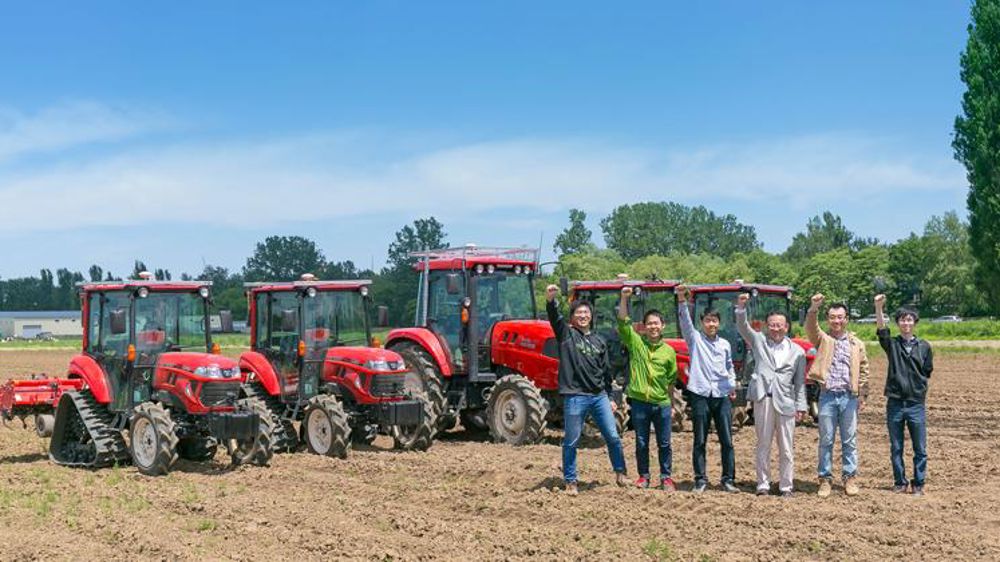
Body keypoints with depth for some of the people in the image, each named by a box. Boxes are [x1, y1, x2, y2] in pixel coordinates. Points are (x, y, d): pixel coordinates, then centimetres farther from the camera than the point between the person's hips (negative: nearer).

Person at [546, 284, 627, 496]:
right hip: (575, 397, -4)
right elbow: (554, 318, -18)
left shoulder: (599, 341, 14)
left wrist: (610, 397, 17)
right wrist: (550, 300, -38)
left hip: (599, 396, 4)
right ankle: (570, 482, 14)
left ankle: (620, 473, 21)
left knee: (613, 437, 4)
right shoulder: (566, 334, 2)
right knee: (571, 442, 3)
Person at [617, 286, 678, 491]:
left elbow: (671, 379, 12)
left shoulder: (669, 351, 5)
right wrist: (624, 298, -20)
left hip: (661, 403, 1)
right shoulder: (635, 342, 1)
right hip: (639, 401, -1)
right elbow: (623, 321, -10)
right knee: (641, 443, 8)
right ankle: (643, 476, 20)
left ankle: (666, 477, 17)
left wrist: (668, 397, 8)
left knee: (664, 443, 6)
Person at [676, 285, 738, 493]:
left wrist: (732, 385, 11)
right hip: (700, 395, -3)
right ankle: (700, 480, 8)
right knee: (700, 441, 1)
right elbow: (685, 321, -12)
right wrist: (682, 300, -26)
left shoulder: (725, 344, 15)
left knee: (726, 440, 2)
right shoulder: (695, 339, 4)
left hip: (722, 396, 3)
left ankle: (728, 479, 9)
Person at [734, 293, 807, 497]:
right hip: (763, 399, 0)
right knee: (763, 445, 5)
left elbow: (800, 382, 10)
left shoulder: (797, 351, 10)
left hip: (786, 402, 0)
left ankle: (786, 486, 12)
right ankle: (763, 484, 12)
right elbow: (742, 327, -5)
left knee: (786, 449, 4)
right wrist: (741, 308, -20)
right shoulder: (759, 341, 10)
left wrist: (801, 406, 5)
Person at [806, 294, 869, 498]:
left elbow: (863, 370, 11)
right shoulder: (822, 339, 7)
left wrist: (862, 395, 5)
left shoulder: (856, 344, 10)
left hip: (849, 397, 1)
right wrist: (814, 308, -30)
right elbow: (811, 327, -14)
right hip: (827, 396, -1)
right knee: (826, 440, 3)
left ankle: (850, 477, 13)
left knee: (849, 440, 5)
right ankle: (825, 479, 9)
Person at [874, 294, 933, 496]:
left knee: (920, 449, 2)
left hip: (916, 404, 0)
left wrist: (916, 384, 2)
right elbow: (882, 330, -17)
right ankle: (899, 483, 17)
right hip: (895, 403, 0)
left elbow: (927, 371, 14)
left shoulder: (924, 347, 5)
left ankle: (918, 484, 12)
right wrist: (878, 308, -32)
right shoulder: (892, 344, 2)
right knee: (896, 448, 7)